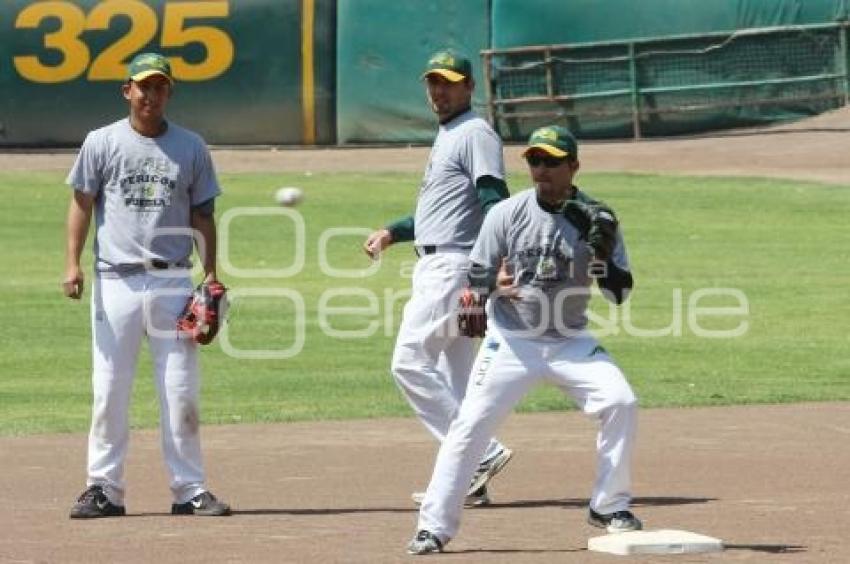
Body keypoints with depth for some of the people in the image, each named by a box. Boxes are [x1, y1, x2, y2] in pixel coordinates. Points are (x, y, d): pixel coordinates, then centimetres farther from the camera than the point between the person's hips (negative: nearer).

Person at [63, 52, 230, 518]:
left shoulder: (190, 147, 8)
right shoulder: (102, 143, 3)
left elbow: (202, 214, 11)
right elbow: (82, 203, 5)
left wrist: (211, 278, 4)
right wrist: (72, 263, -6)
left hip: (172, 282, 1)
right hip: (116, 282, -1)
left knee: (180, 390, 0)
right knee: (109, 389, -2)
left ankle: (189, 489, 5)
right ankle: (104, 488, 3)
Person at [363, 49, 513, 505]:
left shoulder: (475, 134, -10)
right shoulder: (446, 137, 21)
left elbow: (495, 203, -21)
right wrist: (391, 232, 23)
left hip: (453, 266, -10)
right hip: (434, 267, 10)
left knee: (409, 361, -15)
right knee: (453, 378, 9)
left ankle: (482, 453, -16)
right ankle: (466, 480, 11)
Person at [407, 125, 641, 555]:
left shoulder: (597, 220, -3)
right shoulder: (507, 214, -4)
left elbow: (619, 293, -2)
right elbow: (477, 276, 2)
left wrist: (603, 252, -21)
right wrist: (488, 288, -22)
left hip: (570, 342, 1)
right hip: (510, 342, -1)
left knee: (621, 403, -16)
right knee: (470, 424, -10)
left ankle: (609, 506, 1)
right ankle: (435, 525, -4)